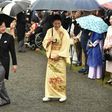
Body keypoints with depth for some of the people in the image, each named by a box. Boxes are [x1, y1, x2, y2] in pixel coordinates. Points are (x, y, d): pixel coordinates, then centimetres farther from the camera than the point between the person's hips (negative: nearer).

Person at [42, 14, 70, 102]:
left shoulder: (64, 32, -6)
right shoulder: (49, 31, 6)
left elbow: (66, 46, -9)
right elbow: (44, 43, 8)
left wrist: (59, 55, -15)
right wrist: (49, 41, -14)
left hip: (60, 58, -4)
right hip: (51, 57, 4)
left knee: (61, 76, -1)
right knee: (50, 76, 4)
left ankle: (63, 95, 10)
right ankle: (49, 95, 11)